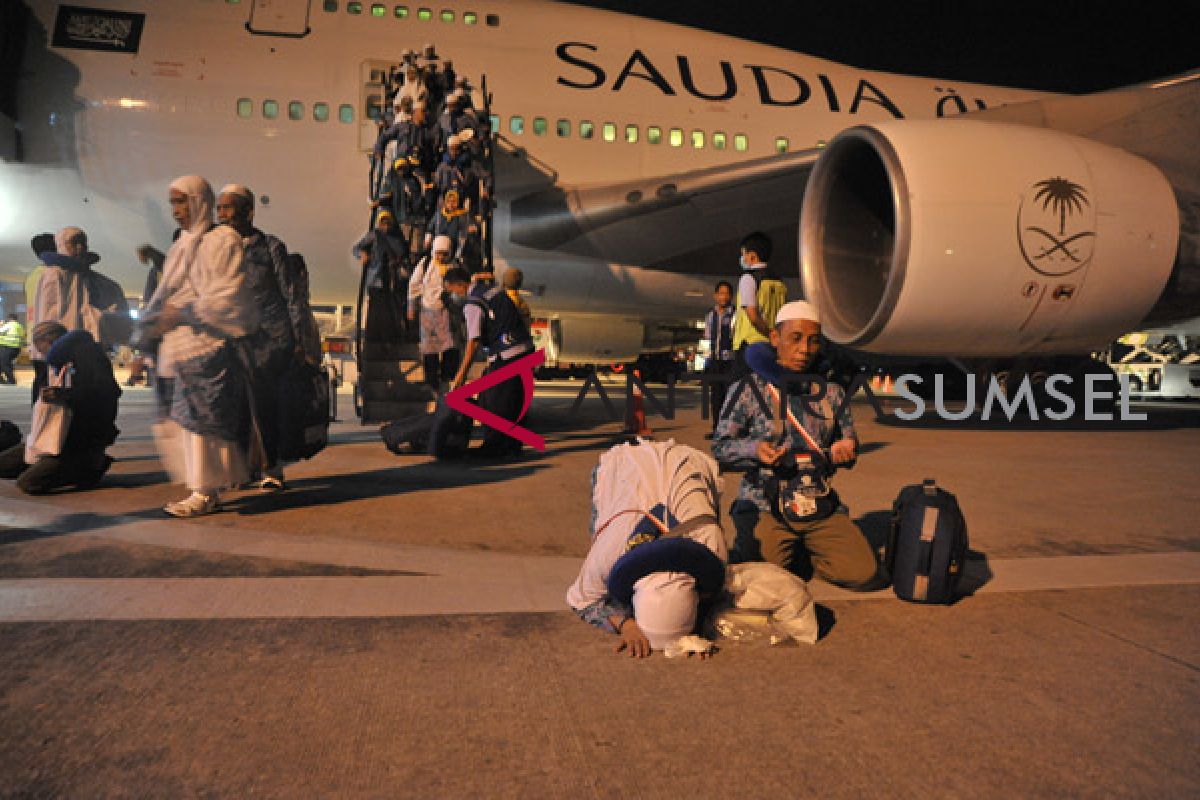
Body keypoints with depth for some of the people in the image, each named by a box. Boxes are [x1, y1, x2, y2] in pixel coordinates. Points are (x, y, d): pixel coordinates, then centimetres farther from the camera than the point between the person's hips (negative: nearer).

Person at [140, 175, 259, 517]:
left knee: (202, 416, -9)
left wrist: (184, 313, -16)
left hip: (210, 344, -8)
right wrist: (157, 320, 6)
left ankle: (205, 492, -3)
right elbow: (172, 294, 22)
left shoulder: (222, 240, -4)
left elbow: (227, 296, -14)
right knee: (188, 417, 6)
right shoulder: (184, 245, 21)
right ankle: (206, 489, 11)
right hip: (185, 346, 8)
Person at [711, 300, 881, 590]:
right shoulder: (748, 389, -2)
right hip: (765, 504, -4)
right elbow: (720, 447, 0)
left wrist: (844, 450, -7)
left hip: (821, 507, 4)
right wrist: (754, 449, -20)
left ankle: (803, 552, 17)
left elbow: (848, 440, 18)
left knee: (865, 574, -11)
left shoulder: (831, 392, 11)